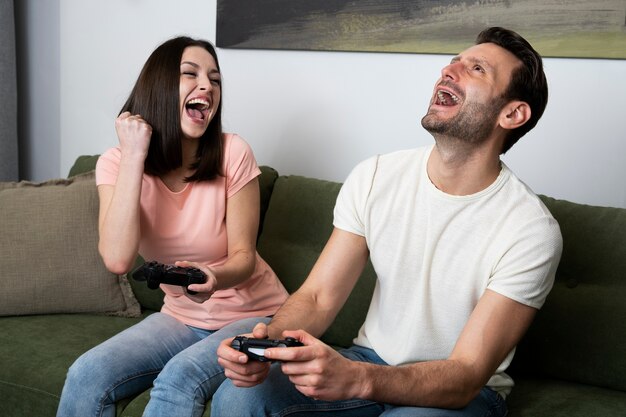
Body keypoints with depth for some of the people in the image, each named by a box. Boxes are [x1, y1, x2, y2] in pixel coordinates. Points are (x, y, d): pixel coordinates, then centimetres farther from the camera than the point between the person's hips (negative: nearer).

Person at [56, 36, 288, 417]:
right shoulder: (117, 163, -9)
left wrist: (214, 277, -36)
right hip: (181, 318, 3)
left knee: (179, 380, -30)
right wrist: (135, 154, -24)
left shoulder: (232, 153, -16)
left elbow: (243, 256, -11)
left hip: (252, 314, -3)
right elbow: (118, 260, -24)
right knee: (86, 377, -19)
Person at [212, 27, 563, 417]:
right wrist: (267, 341, -28)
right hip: (371, 361, 3)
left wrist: (356, 379, -41)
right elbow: (317, 297, -5)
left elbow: (465, 377, -22)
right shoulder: (375, 177, -7)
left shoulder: (531, 230, -20)